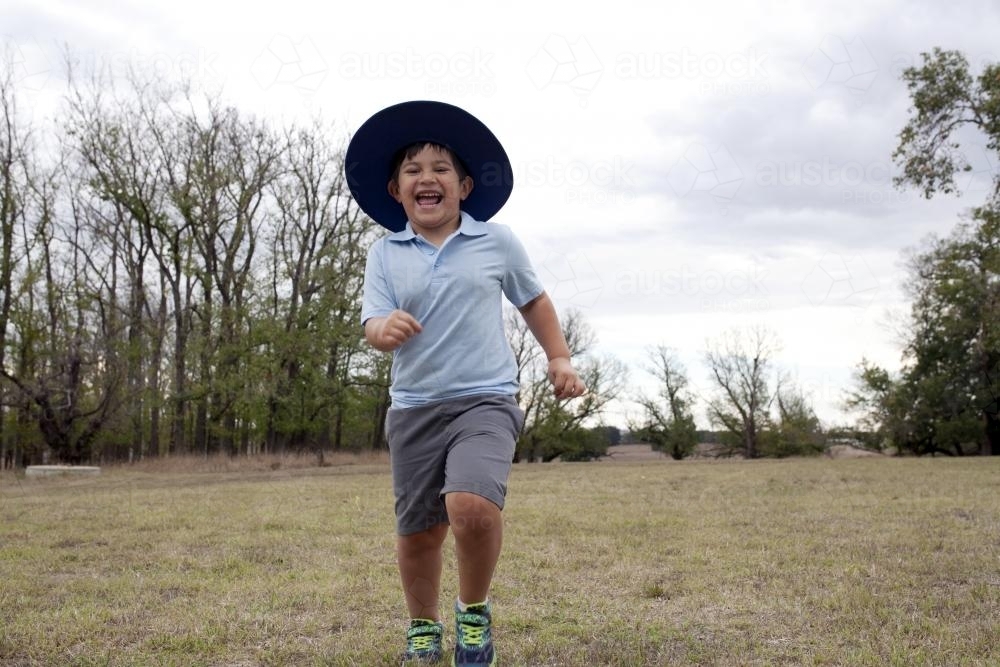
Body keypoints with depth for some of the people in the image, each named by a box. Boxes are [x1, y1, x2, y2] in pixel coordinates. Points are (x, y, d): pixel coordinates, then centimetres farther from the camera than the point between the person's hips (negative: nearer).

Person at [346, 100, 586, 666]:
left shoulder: (497, 241, 3)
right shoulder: (385, 254, 4)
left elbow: (533, 300, 17)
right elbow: (373, 323, -4)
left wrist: (560, 358, 13)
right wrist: (384, 329, -27)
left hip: (485, 400, -2)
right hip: (415, 407, 3)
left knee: (472, 506, -26)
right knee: (418, 532, 9)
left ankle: (475, 610, 3)